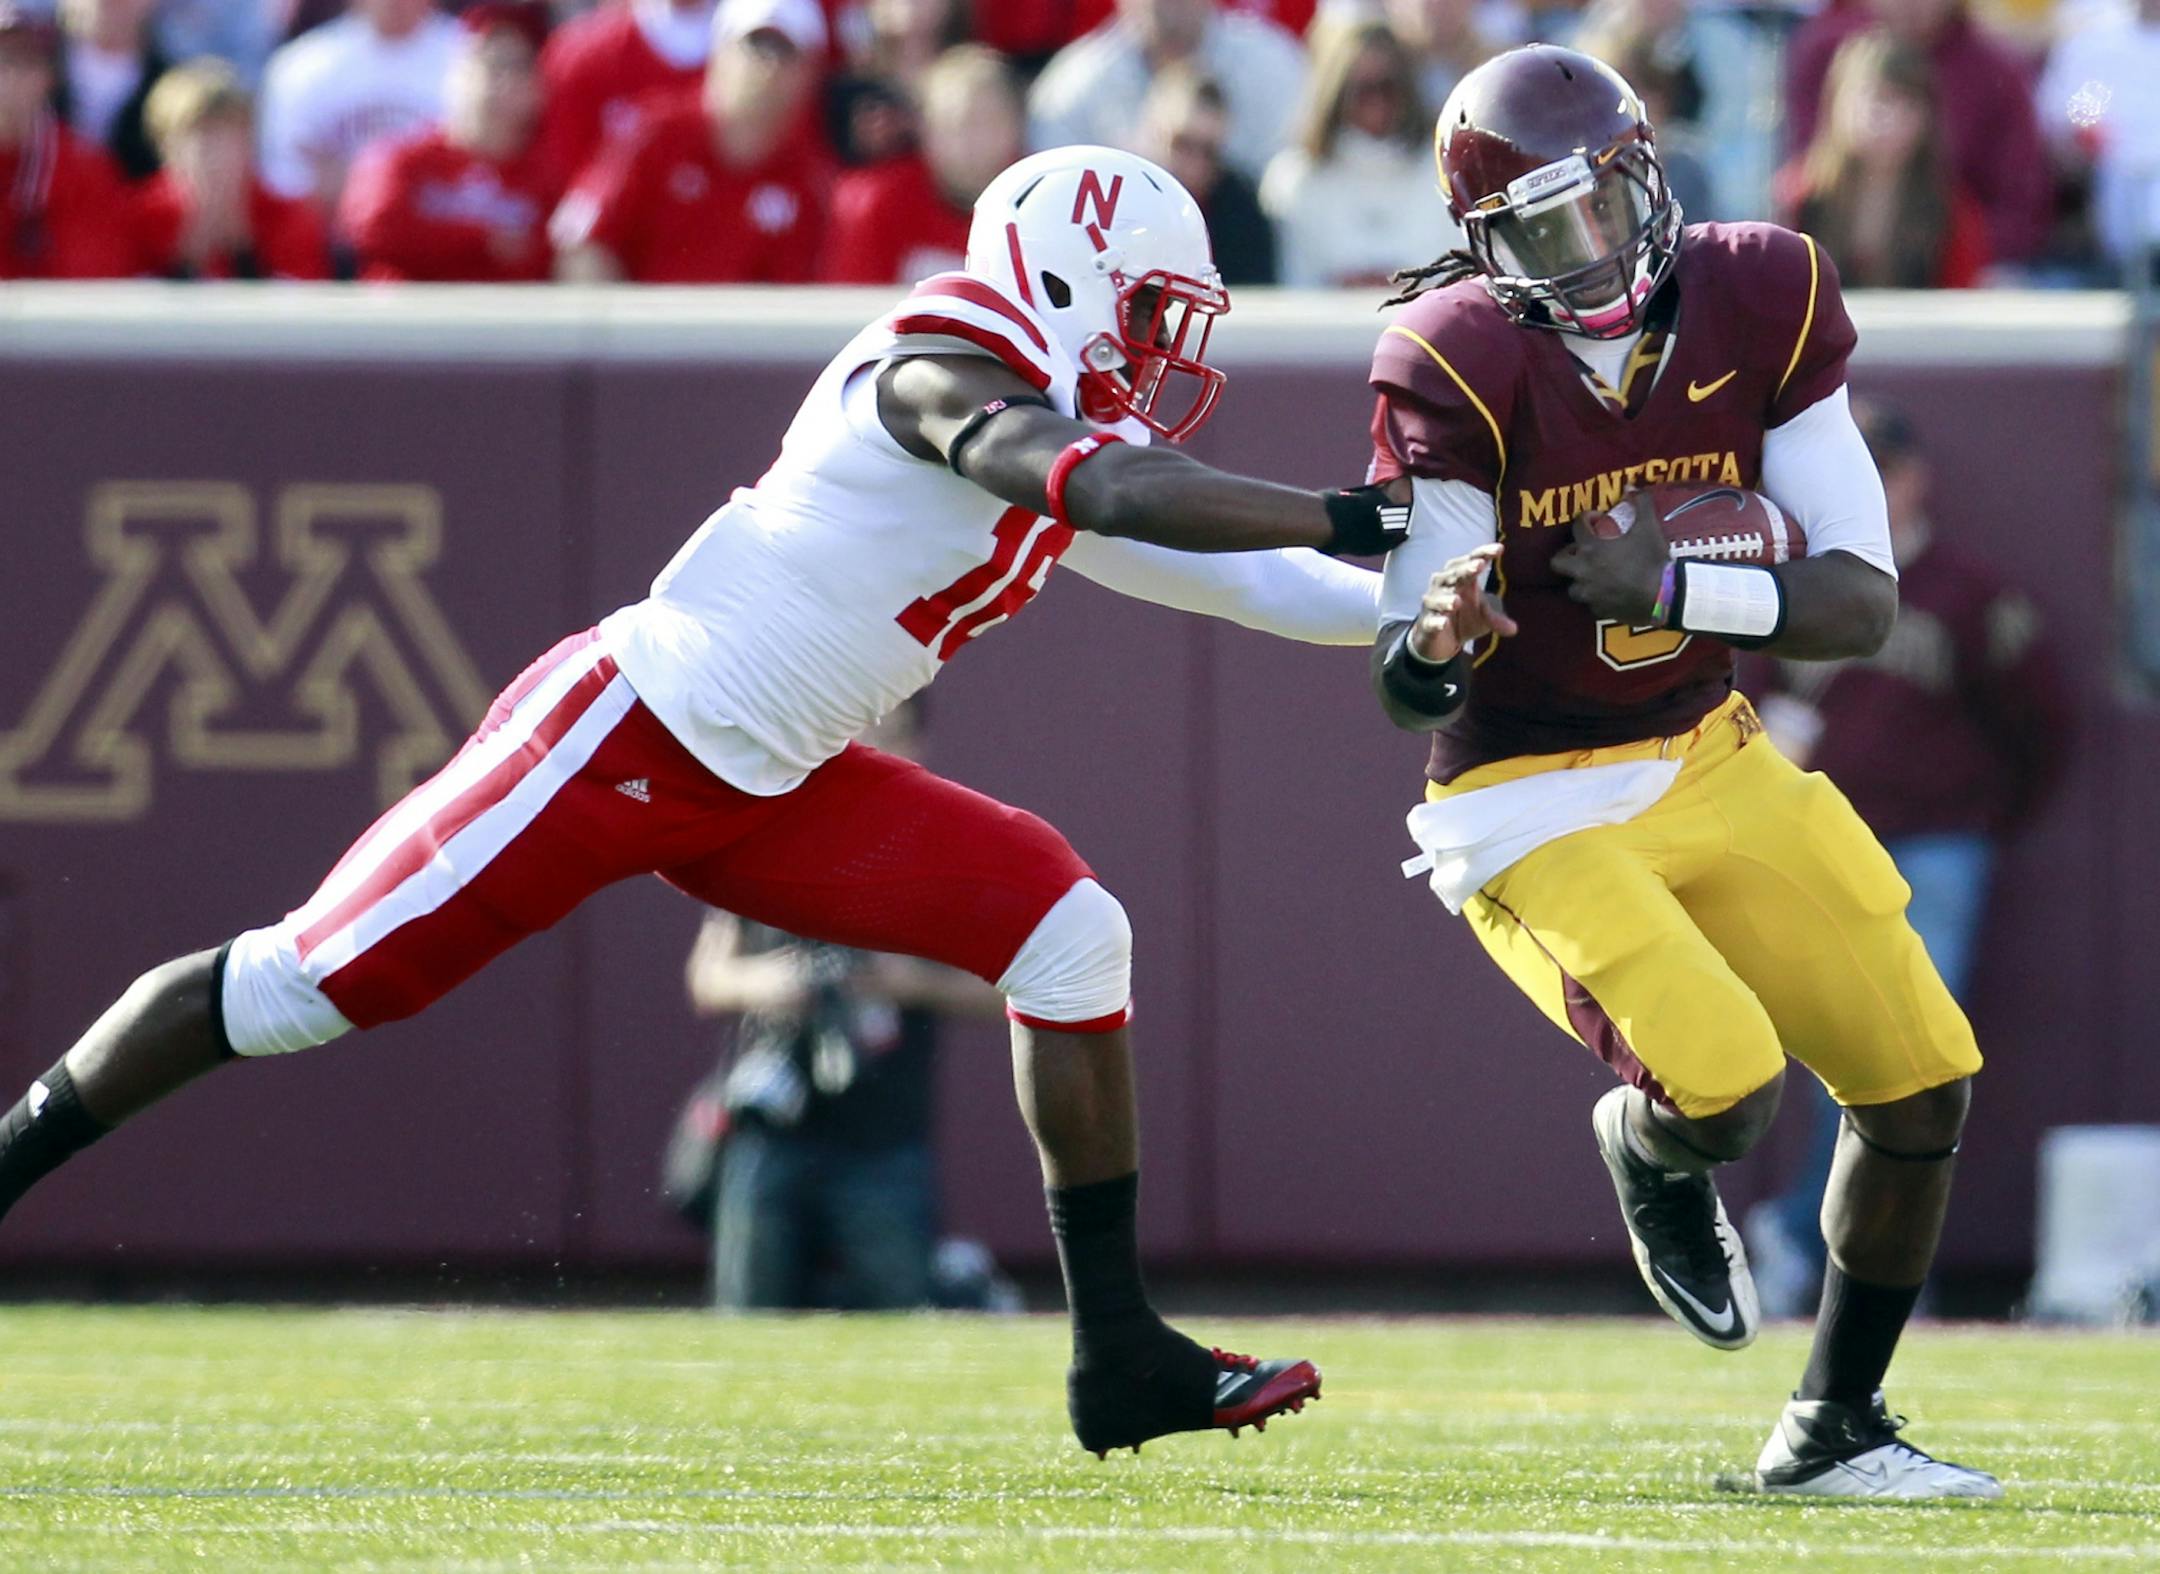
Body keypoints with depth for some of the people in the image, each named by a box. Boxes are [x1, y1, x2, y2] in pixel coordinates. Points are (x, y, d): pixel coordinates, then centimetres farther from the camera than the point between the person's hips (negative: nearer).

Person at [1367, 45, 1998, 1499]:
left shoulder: (1757, 305, -10)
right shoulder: (1464, 366, -20)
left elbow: (1864, 606, -13)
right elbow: (1405, 686, -19)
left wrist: (1675, 585, -29)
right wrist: (1435, 641, -44)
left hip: (1708, 766, 5)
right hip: (1535, 813, -5)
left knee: (1924, 1076, 3)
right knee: (1724, 1087, -23)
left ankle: (1835, 1431, 22)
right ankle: (1648, 1154, 17)